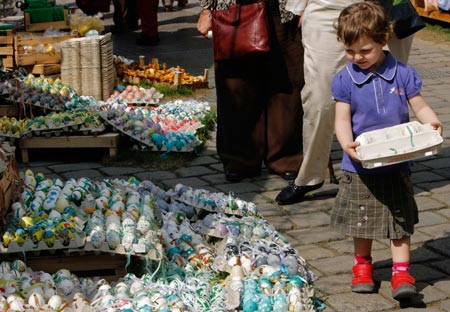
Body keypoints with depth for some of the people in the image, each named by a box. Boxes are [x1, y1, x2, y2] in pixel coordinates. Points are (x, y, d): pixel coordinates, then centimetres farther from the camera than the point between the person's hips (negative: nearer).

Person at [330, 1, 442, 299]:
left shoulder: (403, 74, -3)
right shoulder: (345, 80, -6)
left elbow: (420, 107, -1)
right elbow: (342, 119, -9)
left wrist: (432, 123, -23)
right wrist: (348, 144, -28)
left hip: (397, 165, 0)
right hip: (360, 166, 0)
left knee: (401, 219, 4)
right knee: (362, 219, 13)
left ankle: (401, 272, 11)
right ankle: (362, 264, 33)